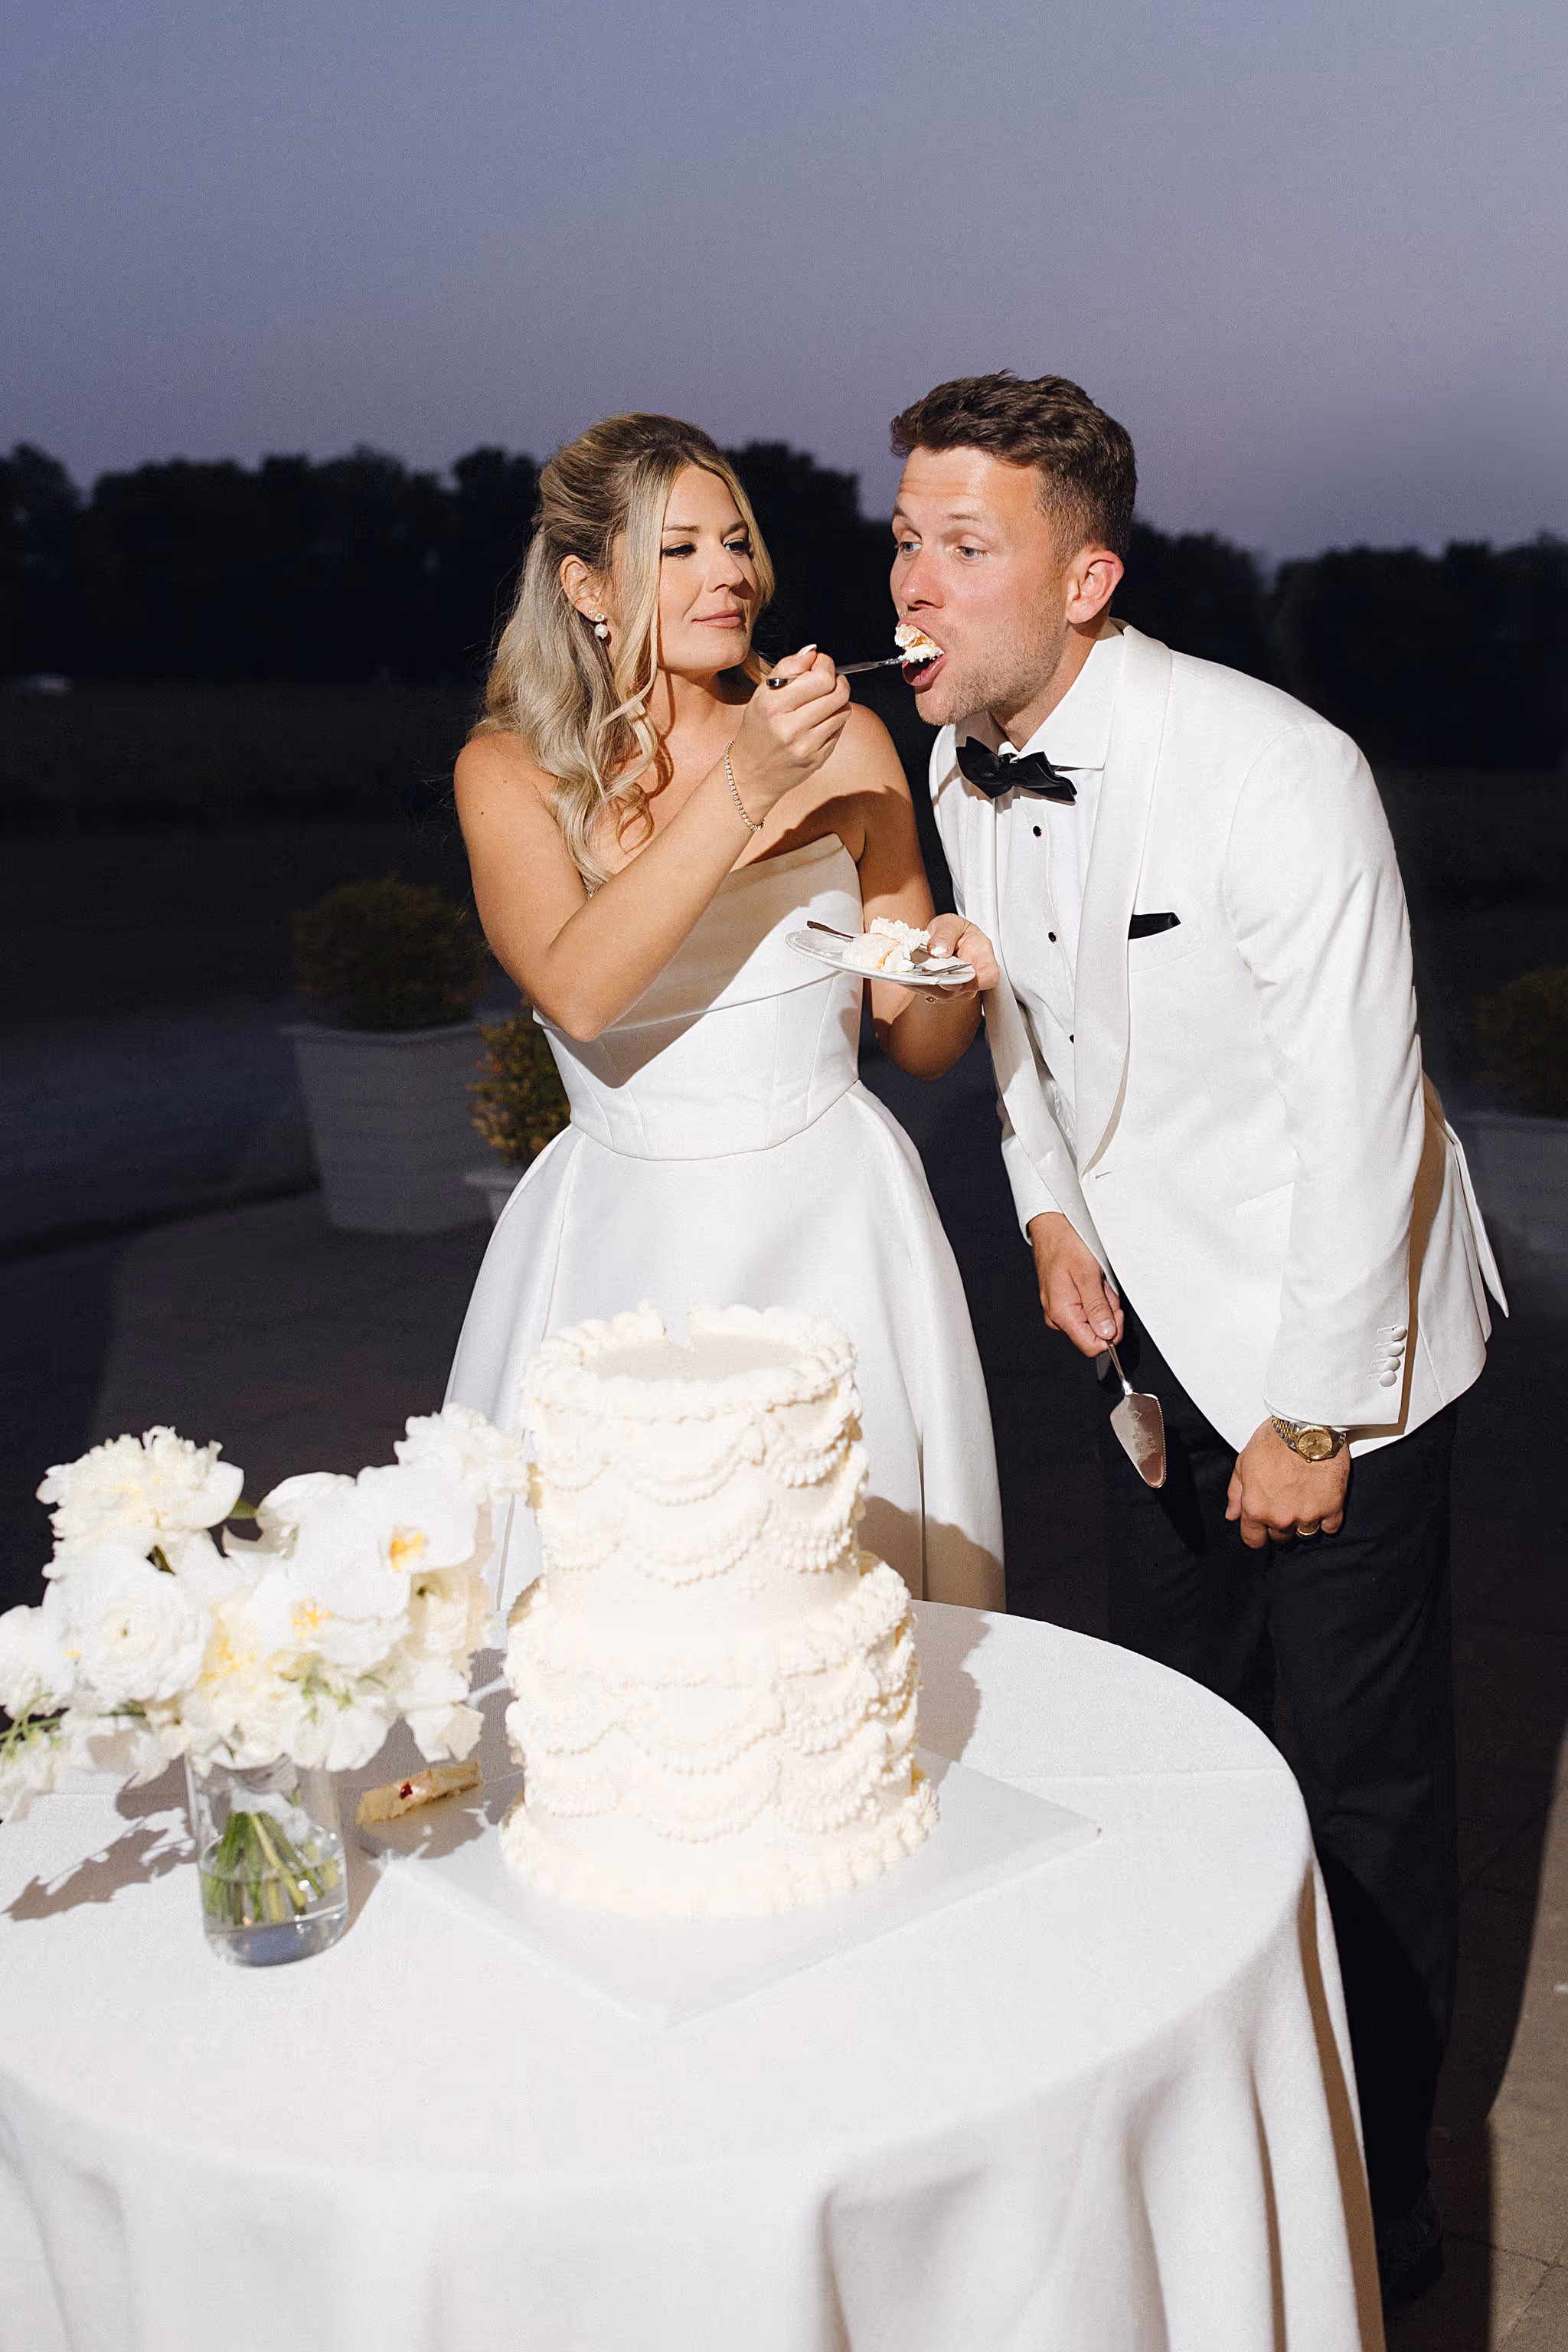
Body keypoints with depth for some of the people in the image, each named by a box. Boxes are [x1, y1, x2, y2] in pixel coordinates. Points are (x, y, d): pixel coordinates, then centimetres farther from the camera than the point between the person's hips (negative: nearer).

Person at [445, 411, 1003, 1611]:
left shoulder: (845, 739, 0)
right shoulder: (509, 771, -2)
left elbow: (919, 1042, 7)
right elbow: (577, 992, -22)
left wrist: (948, 979, -15)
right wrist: (742, 788, -25)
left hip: (831, 1228, 1)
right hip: (628, 1249, -1)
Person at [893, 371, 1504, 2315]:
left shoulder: (1271, 771, -26)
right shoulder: (963, 767, -3)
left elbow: (1357, 1108, -22)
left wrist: (1306, 1415, -17)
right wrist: (1050, 1205, 2)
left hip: (1337, 1331, -6)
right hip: (1154, 1318, 7)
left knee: (1369, 1783, 4)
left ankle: (1377, 2203, 25)